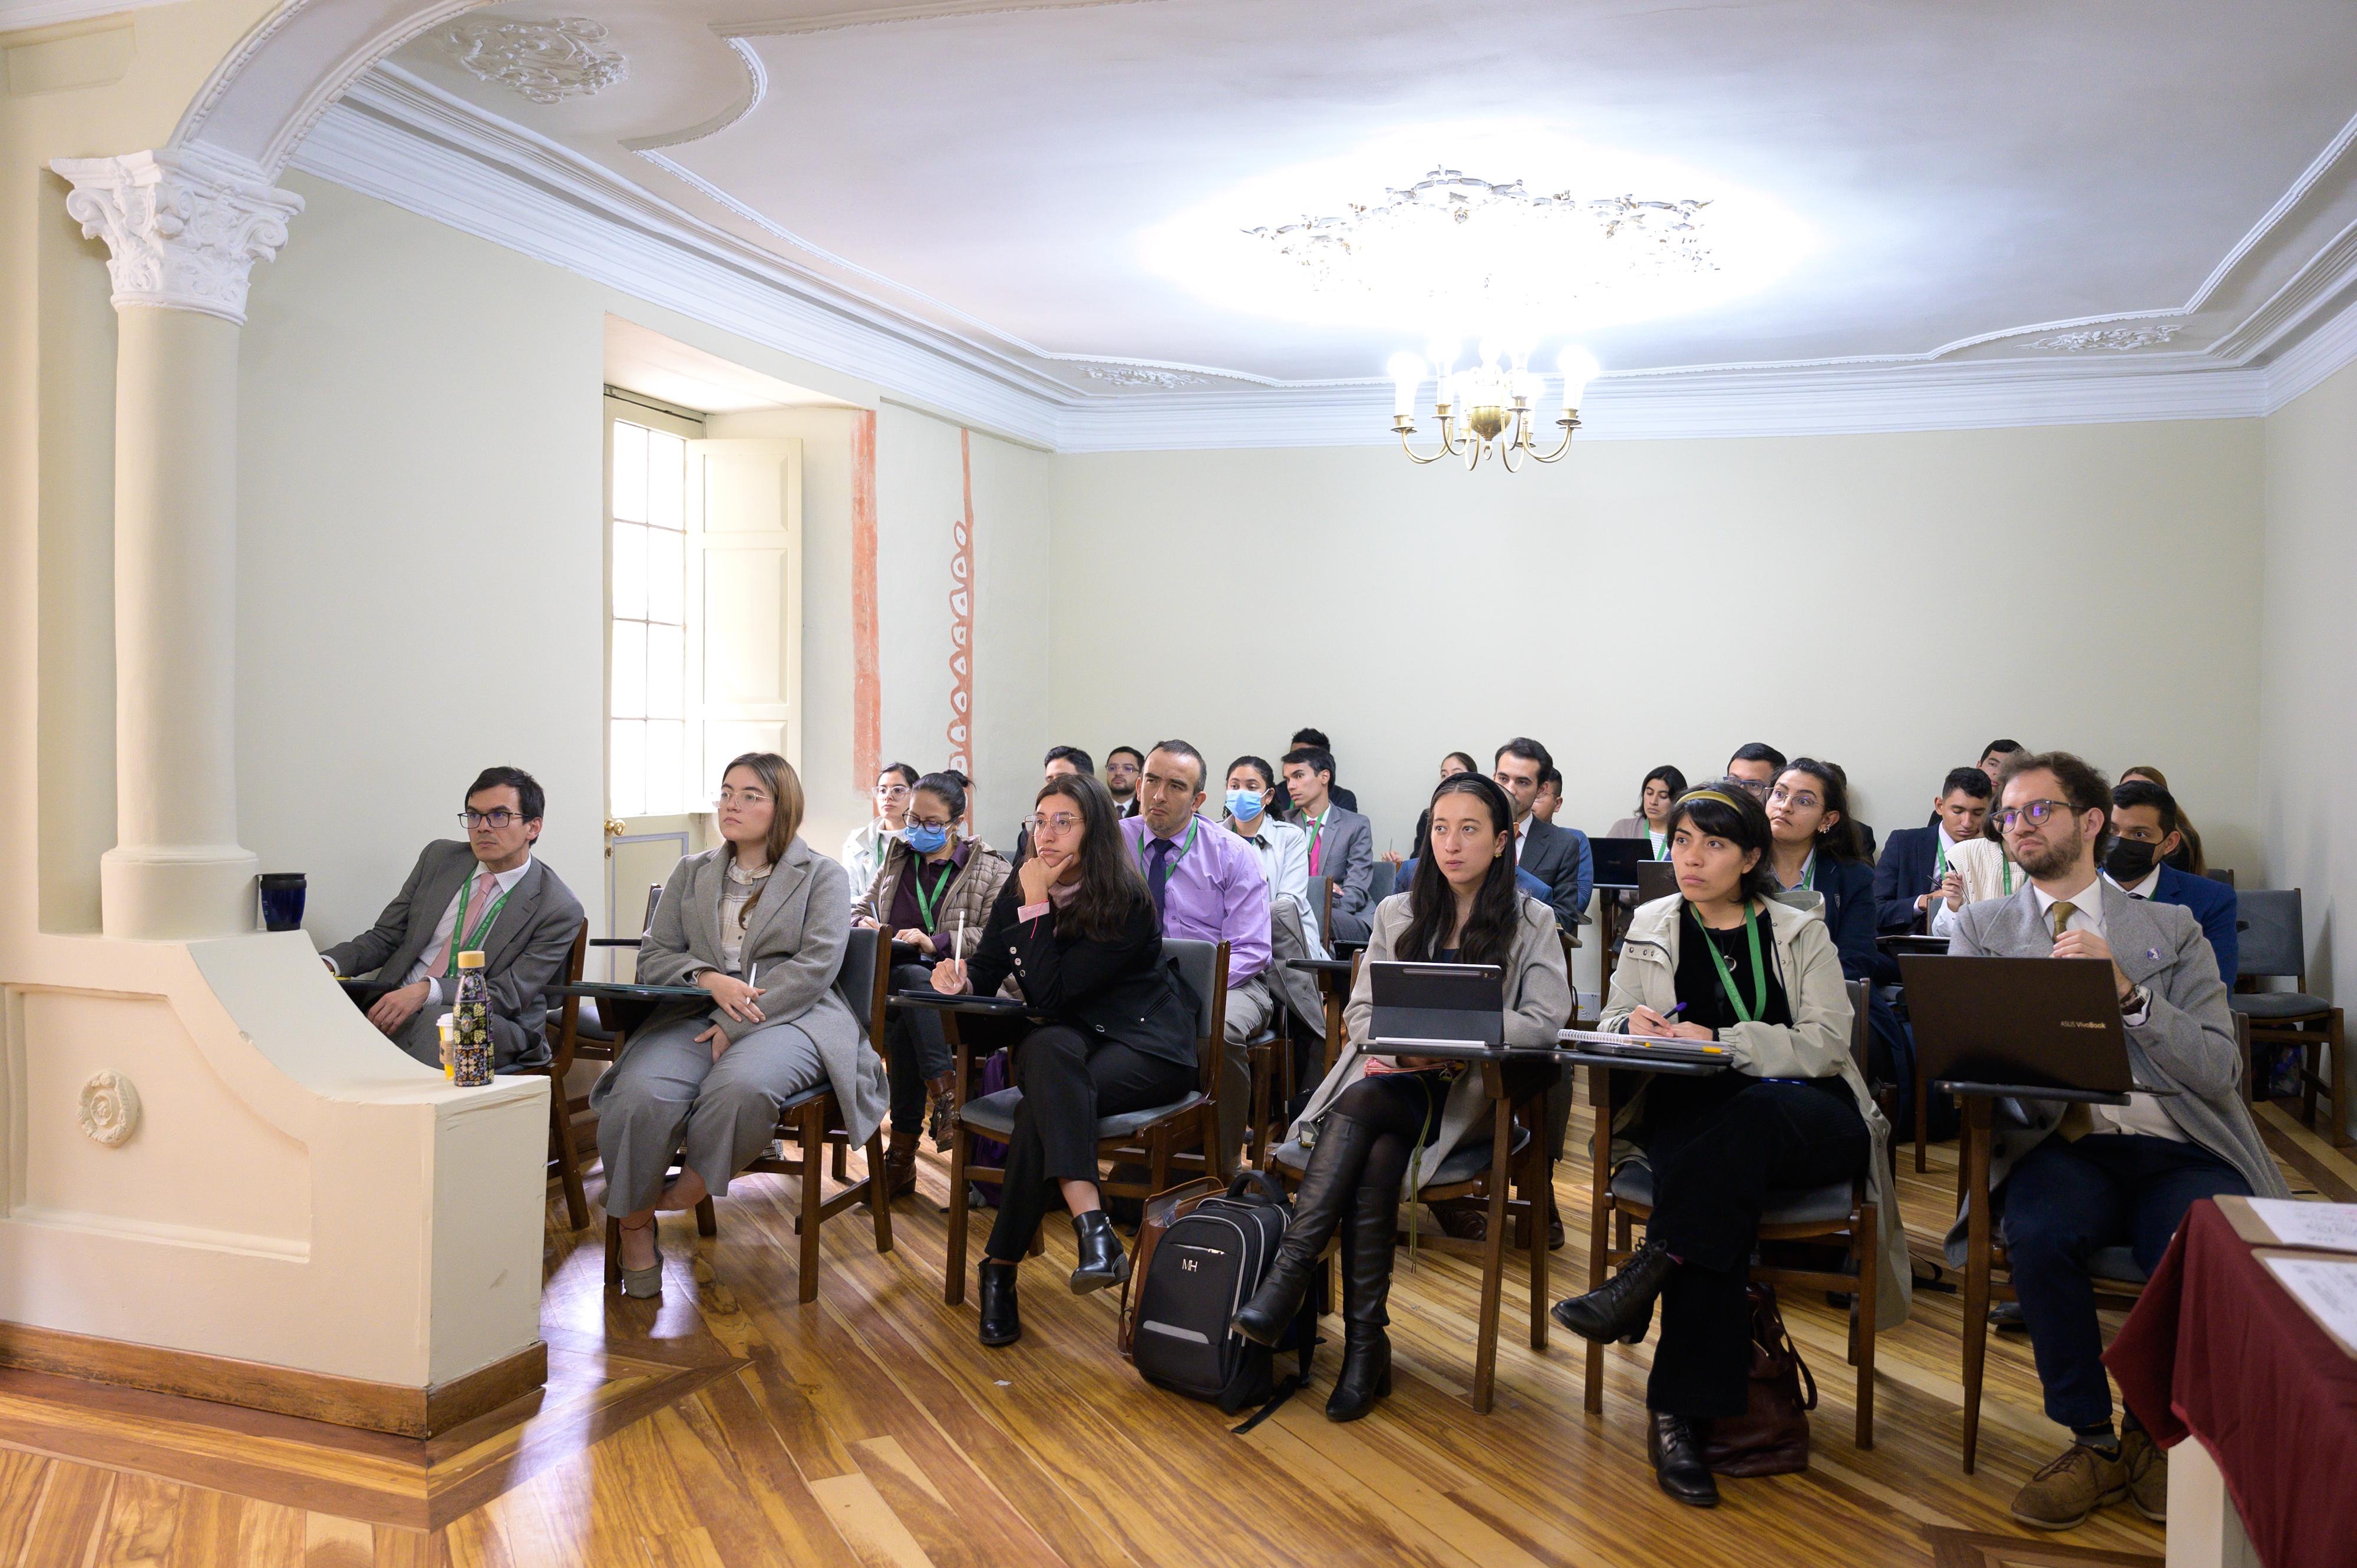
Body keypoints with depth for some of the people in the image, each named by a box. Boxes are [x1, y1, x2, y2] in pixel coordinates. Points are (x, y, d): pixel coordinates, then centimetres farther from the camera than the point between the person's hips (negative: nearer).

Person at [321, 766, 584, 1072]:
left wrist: (427, 991, -25)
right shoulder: (440, 857, 11)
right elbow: (383, 937, 15)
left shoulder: (559, 909, -5)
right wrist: (327, 964, -6)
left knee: (438, 1021, -39)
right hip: (396, 1011, 5)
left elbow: (509, 995, -10)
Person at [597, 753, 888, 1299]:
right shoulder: (691, 873, 23)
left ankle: (682, 1197, -11)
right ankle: (635, 1228, -9)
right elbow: (653, 956, 16)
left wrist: (738, 1024, -14)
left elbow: (816, 965, -4)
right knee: (640, 1096, -30)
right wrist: (708, 979, -7)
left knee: (740, 1088, -38)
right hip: (694, 1014, 3)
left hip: (789, 1018, -3)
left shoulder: (823, 876, 10)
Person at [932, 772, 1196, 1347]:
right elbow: (988, 966, 8)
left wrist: (1036, 906, -21)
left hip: (1144, 1046, -5)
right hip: (1068, 1044, 5)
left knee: (1043, 1104, -34)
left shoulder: (1126, 903, -15)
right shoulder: (1019, 887, 4)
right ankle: (1094, 1230, -43)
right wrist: (960, 975, -15)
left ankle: (1000, 1268, -27)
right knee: (1047, 1051, -34)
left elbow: (1050, 994, -20)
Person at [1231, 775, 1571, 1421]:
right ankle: (1366, 1346, -30)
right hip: (1385, 1074, 3)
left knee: (1362, 1104, -33)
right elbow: (1361, 1010, 15)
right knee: (1376, 1162, -31)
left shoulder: (1531, 923, 8)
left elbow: (1544, 1021, -5)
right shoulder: (1397, 913, 19)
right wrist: (1398, 1043, -8)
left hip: (1464, 1090, -3)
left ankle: (1290, 1273, -35)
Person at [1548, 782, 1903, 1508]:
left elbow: (1825, 1045, -5)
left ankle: (1647, 1274, -36)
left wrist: (1719, 1041, -19)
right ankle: (1683, 1416, -36)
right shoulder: (1651, 928, 16)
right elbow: (1610, 1025, 14)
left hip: (1808, 1116, 0)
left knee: (1753, 1113, -39)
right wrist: (1632, 1024, -12)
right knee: (1721, 1187, -35)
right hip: (1693, 1115, 1)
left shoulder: (1800, 932, 8)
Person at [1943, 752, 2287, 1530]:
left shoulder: (2171, 929, 14)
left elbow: (2220, 1071, 3)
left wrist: (2126, 992, -12)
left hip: (2177, 1148, 0)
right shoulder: (1982, 928, 15)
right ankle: (2091, 1440, -9)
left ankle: (2155, 1435, -2)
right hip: (2060, 1146, 0)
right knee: (2040, 1234, -33)